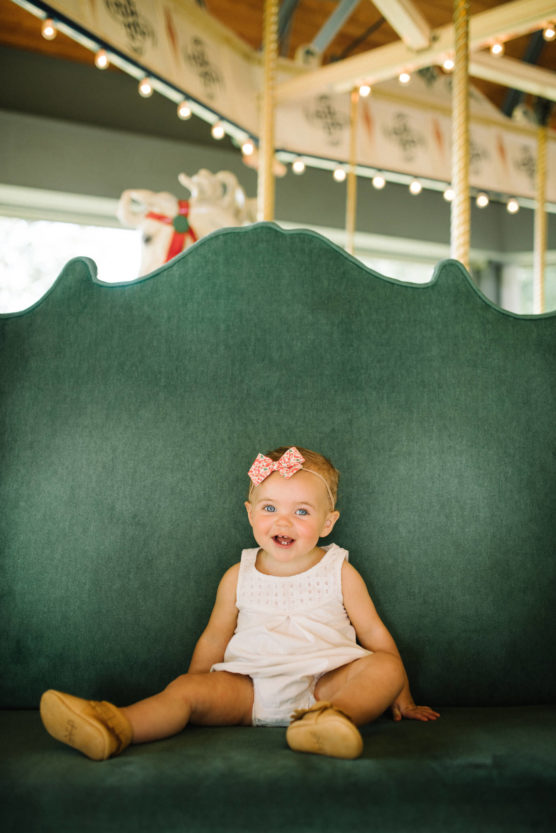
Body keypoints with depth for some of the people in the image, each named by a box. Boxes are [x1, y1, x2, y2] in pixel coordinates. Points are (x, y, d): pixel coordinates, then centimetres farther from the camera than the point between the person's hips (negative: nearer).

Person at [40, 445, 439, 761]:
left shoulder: (340, 572, 5)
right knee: (187, 687, -22)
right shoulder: (238, 577, 9)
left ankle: (338, 715, -51)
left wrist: (402, 699, 13)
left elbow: (374, 633, 11)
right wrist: (192, 700, 17)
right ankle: (116, 729, -42)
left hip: (325, 683, 0)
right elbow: (214, 639, 17)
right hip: (250, 688, 1)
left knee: (385, 666, -25)